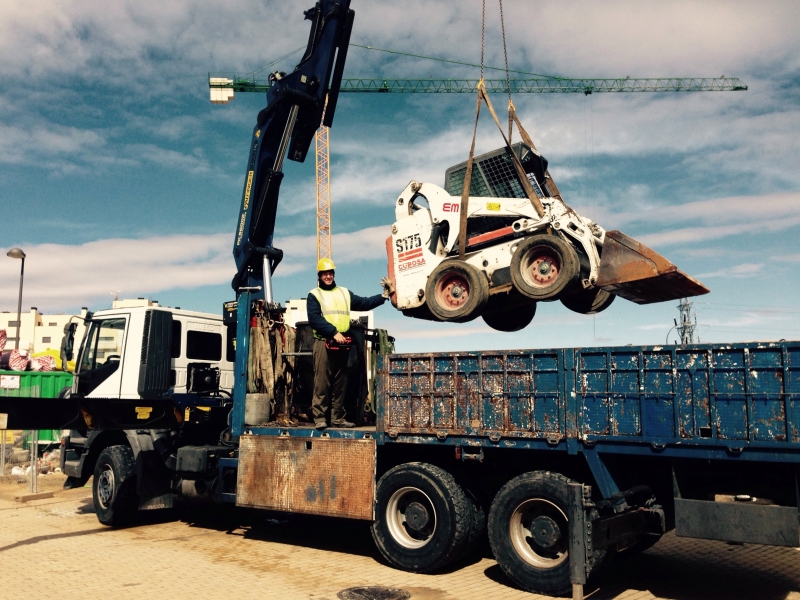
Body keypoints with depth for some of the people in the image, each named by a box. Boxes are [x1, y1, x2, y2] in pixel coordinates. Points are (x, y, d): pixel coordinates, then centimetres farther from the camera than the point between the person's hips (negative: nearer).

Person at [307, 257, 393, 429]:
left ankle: (338, 418, 13)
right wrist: (334, 333, -17)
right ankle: (319, 418, -3)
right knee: (322, 382, -7)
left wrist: (385, 295, 5)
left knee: (340, 383, 7)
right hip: (324, 342, -5)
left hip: (342, 344, 5)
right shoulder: (314, 295, 5)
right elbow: (314, 319, -9)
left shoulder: (344, 293, 21)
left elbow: (364, 303, 16)